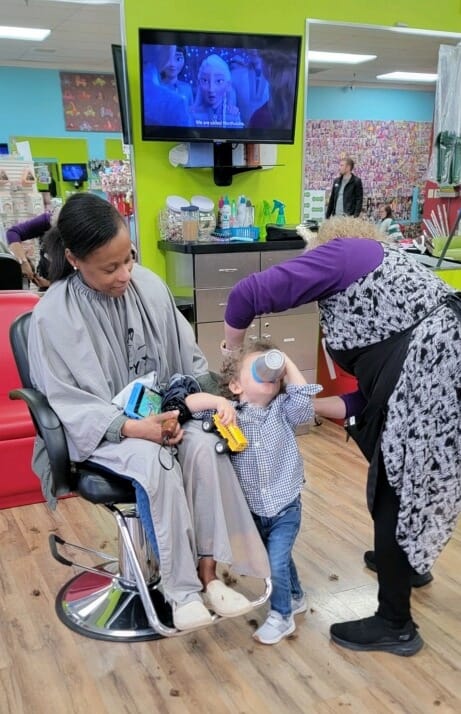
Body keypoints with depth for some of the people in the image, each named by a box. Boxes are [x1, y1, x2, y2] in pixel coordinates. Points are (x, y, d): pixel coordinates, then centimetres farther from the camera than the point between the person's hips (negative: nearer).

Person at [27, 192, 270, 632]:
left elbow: (188, 358, 2)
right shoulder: (52, 315, -16)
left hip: (162, 414, 4)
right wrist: (128, 427, -26)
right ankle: (181, 589, -16)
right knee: (154, 462, -32)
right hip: (98, 431, -3)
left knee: (204, 447, -26)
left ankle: (207, 570, -14)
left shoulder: (148, 286, -6)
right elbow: (66, 402, -14)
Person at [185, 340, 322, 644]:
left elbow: (304, 400, -26)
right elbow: (190, 402, -16)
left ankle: (281, 616, 19)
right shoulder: (230, 411, -9)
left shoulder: (283, 410, -7)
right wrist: (219, 402, -32)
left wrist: (287, 364, -18)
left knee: (276, 563, -6)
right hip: (253, 510, 2)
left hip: (285, 507, -2)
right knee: (280, 558, 21)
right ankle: (296, 598, 48)